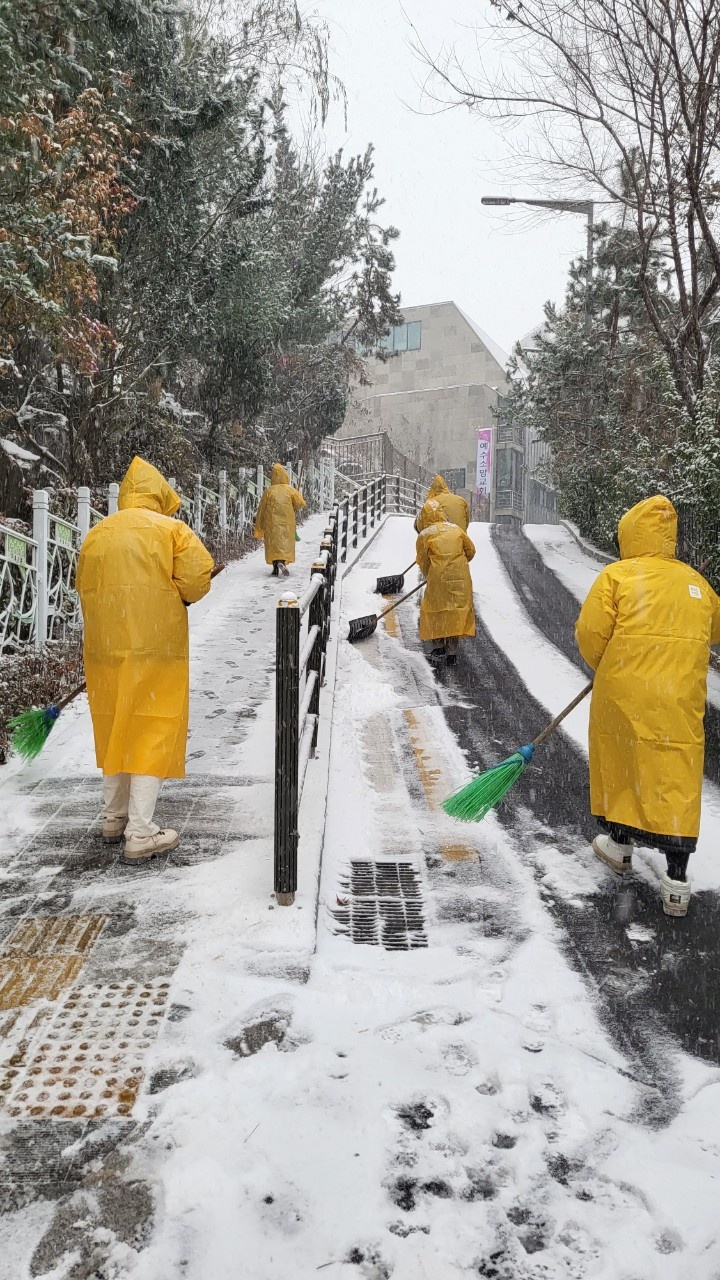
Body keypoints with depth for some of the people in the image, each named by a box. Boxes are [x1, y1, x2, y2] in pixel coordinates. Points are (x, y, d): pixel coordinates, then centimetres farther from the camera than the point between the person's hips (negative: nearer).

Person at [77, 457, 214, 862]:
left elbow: (85, 589, 15)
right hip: (156, 647, -5)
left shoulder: (96, 534, 11)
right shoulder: (172, 530, -3)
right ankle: (141, 833, -1)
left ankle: (114, 818, 29)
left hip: (106, 649, 5)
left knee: (115, 729, 17)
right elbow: (196, 581, -12)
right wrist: (178, 595, 9)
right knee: (152, 734, 0)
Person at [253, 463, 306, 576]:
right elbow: (301, 503, -11)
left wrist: (259, 528, 8)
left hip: (271, 523, 1)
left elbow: (261, 510, 1)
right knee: (285, 543, 4)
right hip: (286, 523, -1)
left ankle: (275, 569, 4)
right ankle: (282, 562, -20)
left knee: (273, 544, 8)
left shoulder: (268, 491, -1)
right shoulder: (290, 490, -3)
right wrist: (294, 507, 12)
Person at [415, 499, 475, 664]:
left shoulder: (425, 535, -3)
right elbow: (471, 551, 14)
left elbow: (423, 562, 4)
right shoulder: (456, 529, 7)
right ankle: (452, 651, 14)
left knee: (436, 611, 11)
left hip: (439, 579, -3)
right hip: (460, 579, 3)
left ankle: (441, 647, 7)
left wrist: (428, 576, 21)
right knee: (457, 610, 10)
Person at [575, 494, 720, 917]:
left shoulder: (617, 575, -5)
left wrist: (602, 666, 10)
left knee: (621, 765, 17)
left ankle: (620, 843, 35)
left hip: (624, 694, -2)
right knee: (677, 776, 4)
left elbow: (590, 633, -8)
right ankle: (677, 881, 4)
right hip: (681, 703, 2)